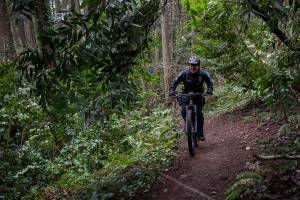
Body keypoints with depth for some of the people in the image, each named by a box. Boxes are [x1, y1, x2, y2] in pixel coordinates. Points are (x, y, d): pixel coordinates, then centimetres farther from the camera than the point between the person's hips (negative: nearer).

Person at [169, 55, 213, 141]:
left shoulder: (203, 74, -15)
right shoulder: (184, 73, -17)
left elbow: (209, 82, -4)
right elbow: (175, 82, -13)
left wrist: (209, 90, -24)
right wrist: (171, 90, -29)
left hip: (198, 95, 0)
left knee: (199, 113, -12)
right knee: (184, 111, -18)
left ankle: (200, 133, -1)